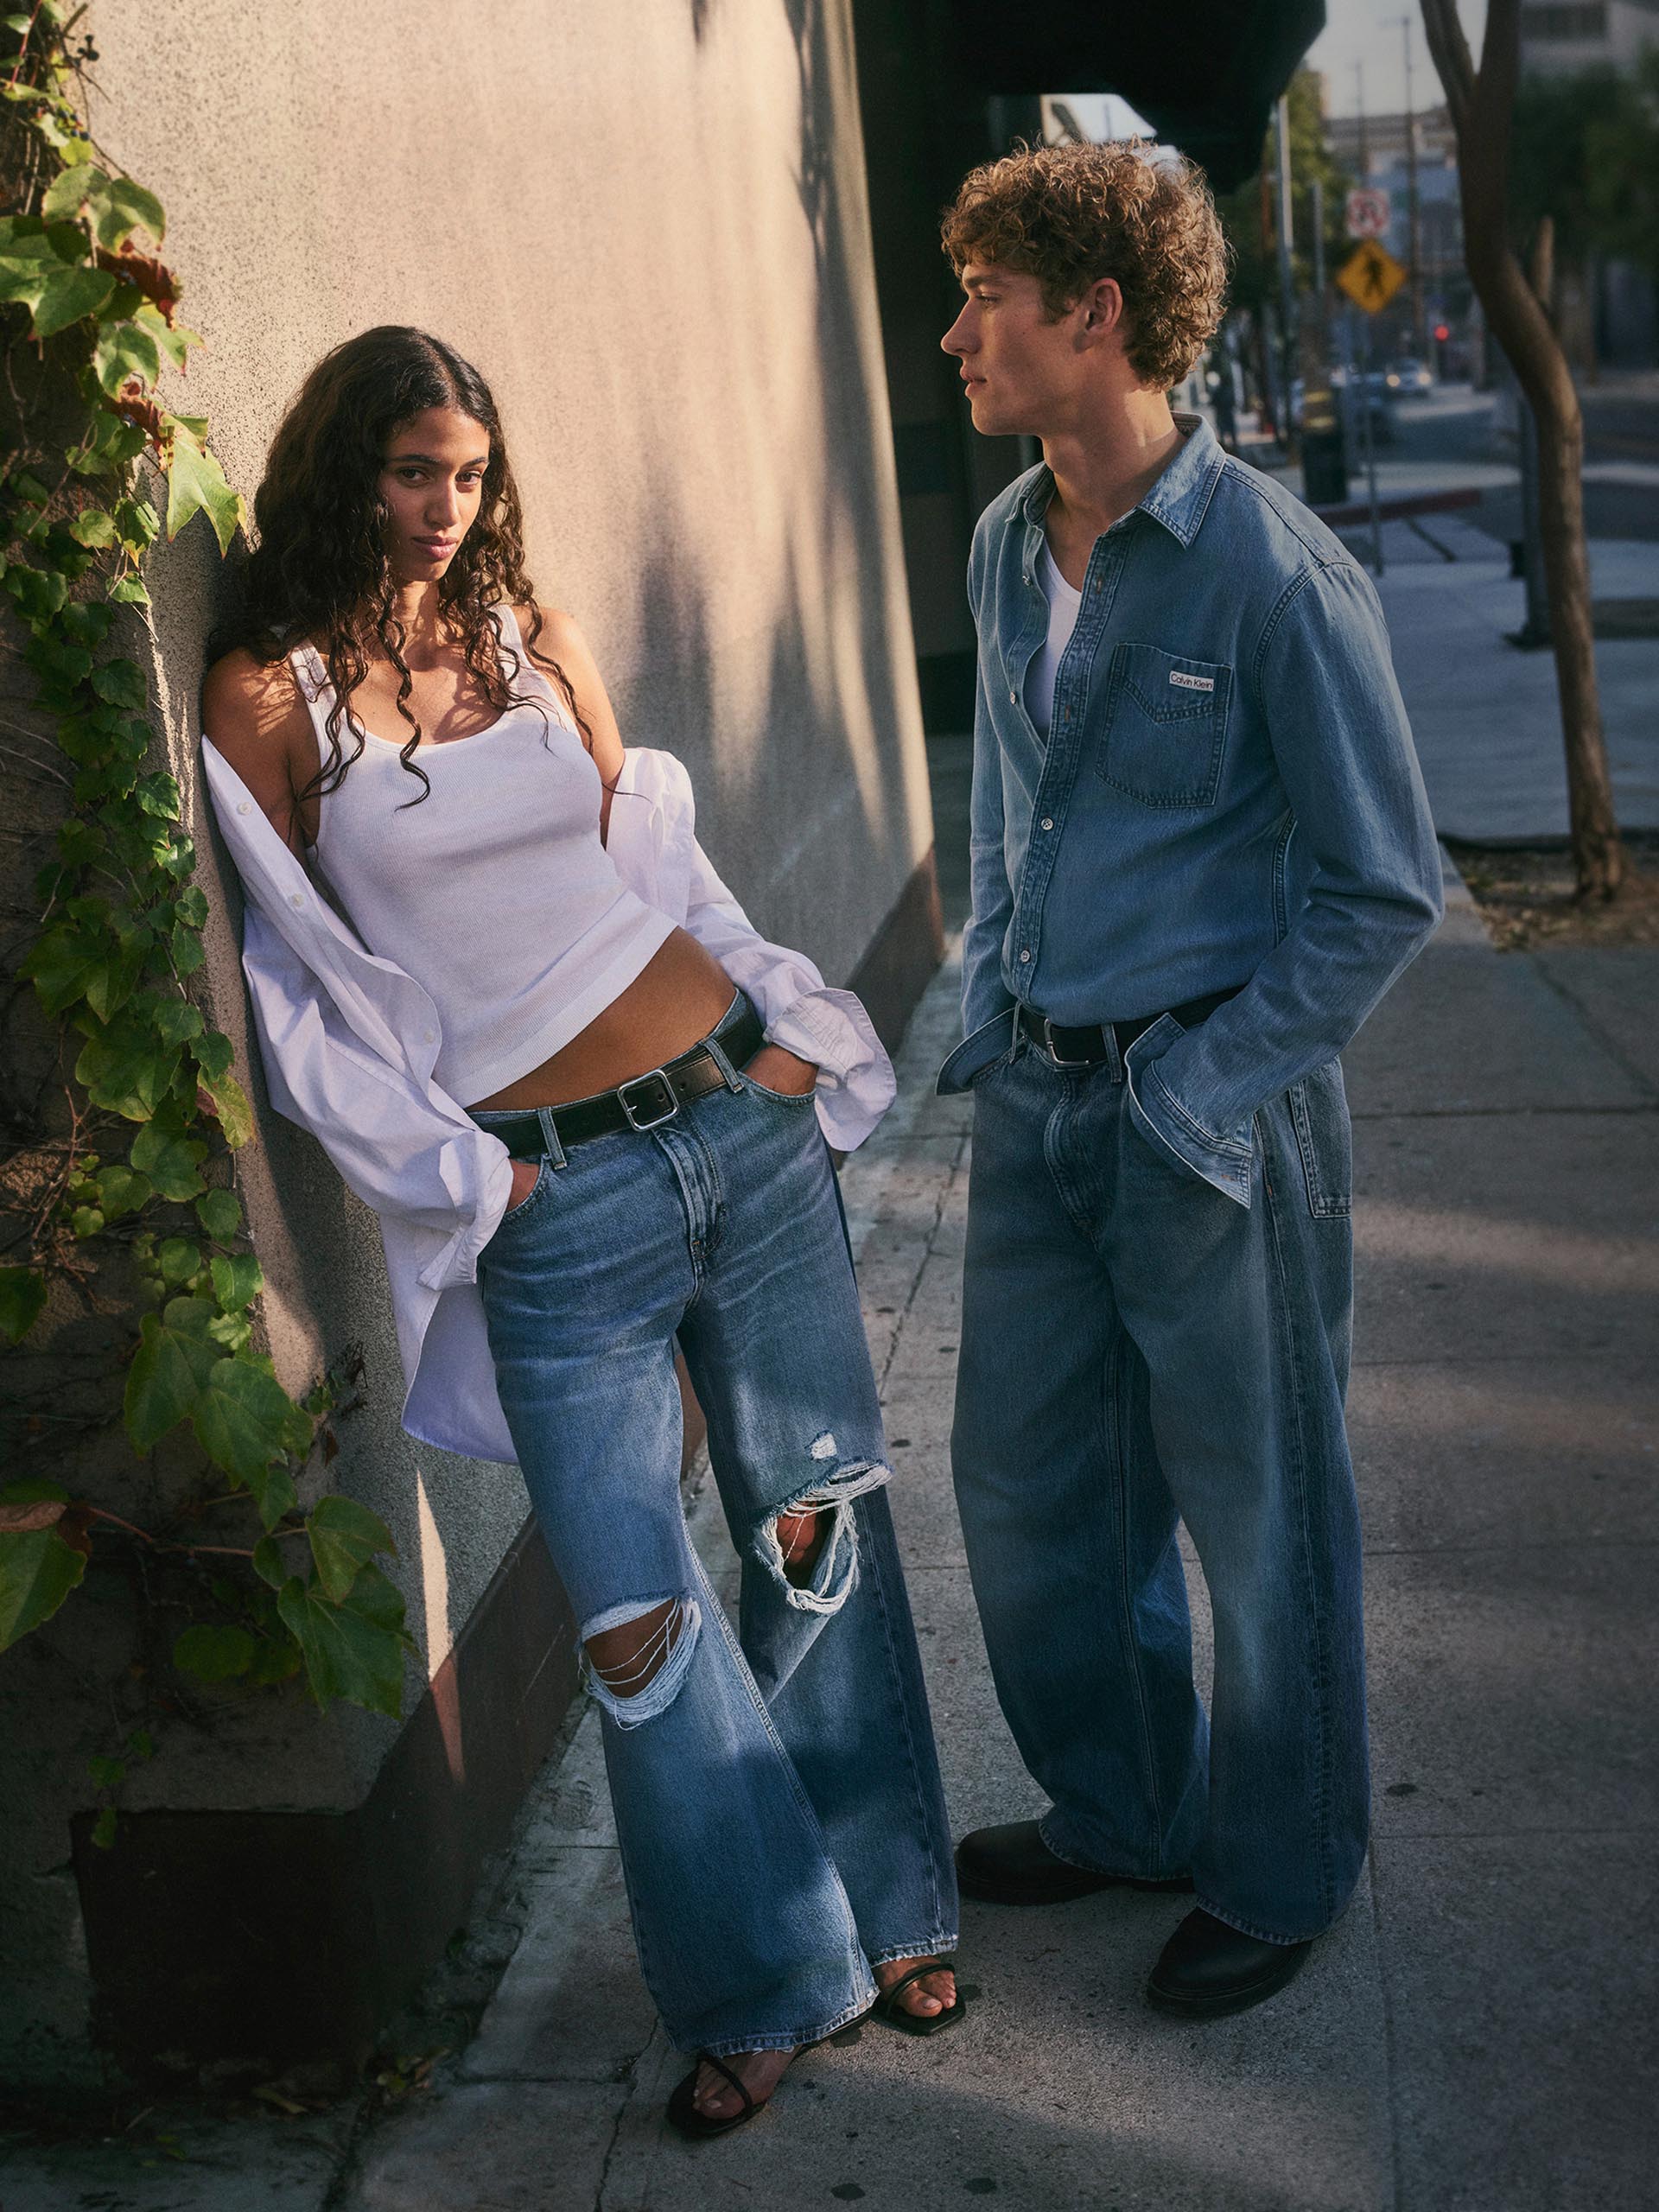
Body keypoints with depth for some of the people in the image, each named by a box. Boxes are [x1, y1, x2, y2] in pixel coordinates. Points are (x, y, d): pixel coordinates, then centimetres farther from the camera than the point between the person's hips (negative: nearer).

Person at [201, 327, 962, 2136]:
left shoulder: (533, 636, 10)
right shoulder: (270, 696, -3)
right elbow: (296, 989, -3)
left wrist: (787, 1034, 5)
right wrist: (459, 1175, -6)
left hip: (740, 1113, 4)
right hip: (555, 1194, -4)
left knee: (818, 1517, 9)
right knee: (634, 1612, -4)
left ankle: (886, 1908, 27)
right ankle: (763, 1981, 16)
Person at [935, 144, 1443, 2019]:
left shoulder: (1270, 566, -17)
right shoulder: (1006, 550, 5)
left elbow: (1383, 889, -13)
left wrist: (1200, 1086, -14)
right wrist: (995, 1009, 10)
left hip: (1213, 1115, -7)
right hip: (1035, 1101, 7)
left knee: (1257, 1514, 9)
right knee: (1025, 1481, 17)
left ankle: (1275, 1873, 32)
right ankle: (1123, 1807, 40)